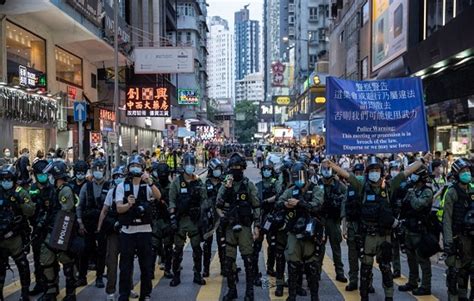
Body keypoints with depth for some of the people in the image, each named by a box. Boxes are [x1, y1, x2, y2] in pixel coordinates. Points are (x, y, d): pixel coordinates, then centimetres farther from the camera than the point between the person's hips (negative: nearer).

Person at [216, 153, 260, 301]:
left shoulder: (249, 185, -1)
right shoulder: (225, 185, 6)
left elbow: (256, 207, -1)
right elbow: (218, 204, -3)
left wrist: (257, 226, -7)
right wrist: (226, 188, -13)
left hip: (244, 226, -3)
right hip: (229, 227, 3)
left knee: (248, 259, -1)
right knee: (229, 260, 8)